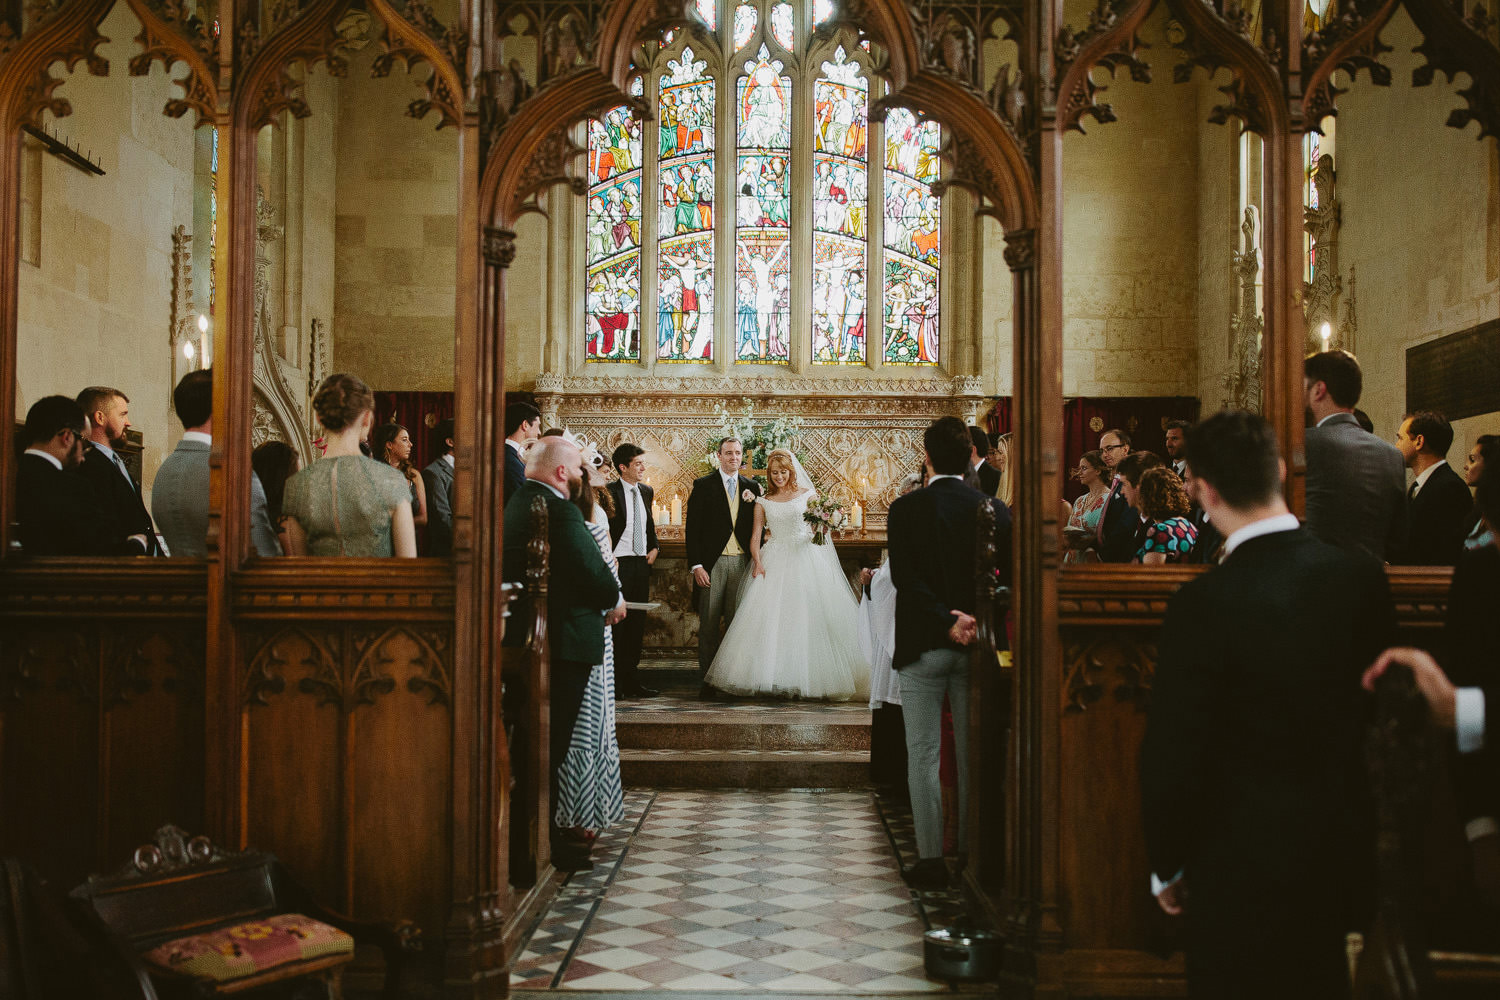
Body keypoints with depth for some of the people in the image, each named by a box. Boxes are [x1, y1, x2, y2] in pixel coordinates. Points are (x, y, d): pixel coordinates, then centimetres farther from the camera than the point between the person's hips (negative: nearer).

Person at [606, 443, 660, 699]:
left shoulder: (646, 491, 13)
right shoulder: (609, 493, -9)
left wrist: (655, 547, 10)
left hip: (642, 563, 7)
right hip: (618, 563, -7)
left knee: (637, 623, 9)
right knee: (616, 622, -5)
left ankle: (632, 680, 17)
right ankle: (614, 683, 2)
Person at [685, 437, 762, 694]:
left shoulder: (752, 487, 12)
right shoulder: (703, 485, 2)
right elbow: (692, 528, -2)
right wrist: (696, 565, -8)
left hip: (742, 562, 2)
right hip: (712, 563, -2)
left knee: (737, 622, 4)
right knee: (709, 623, 1)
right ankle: (708, 680, 8)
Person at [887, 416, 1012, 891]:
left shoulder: (905, 509, -8)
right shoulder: (995, 509, 0)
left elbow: (905, 577, -16)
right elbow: (1008, 576, -1)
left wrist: (947, 621, -17)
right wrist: (974, 618, 0)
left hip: (923, 645, -3)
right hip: (977, 646, 3)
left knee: (923, 754, 5)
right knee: (972, 752, 13)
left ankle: (931, 859, 8)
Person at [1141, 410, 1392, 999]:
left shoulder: (1204, 605, -24)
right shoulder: (1363, 578, -9)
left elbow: (1171, 756, -18)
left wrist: (1166, 867, -3)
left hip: (1243, 862, -5)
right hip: (1341, 852, 5)